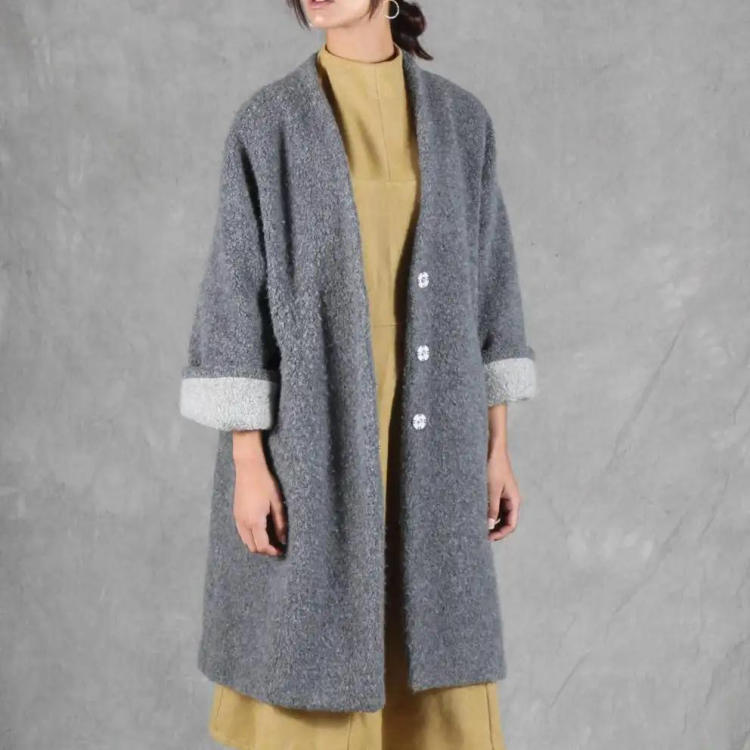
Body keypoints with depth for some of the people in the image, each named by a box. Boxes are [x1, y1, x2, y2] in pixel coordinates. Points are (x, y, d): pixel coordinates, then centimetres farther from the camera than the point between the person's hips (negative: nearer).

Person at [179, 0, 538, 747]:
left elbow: (485, 280, 8)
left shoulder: (460, 119, 7)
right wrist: (248, 463, -11)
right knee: (302, 655, 4)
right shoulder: (266, 123, -3)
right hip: (309, 427, -3)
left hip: (423, 431, 3)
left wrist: (496, 445, 6)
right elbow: (236, 293, -5)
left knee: (432, 663, 8)